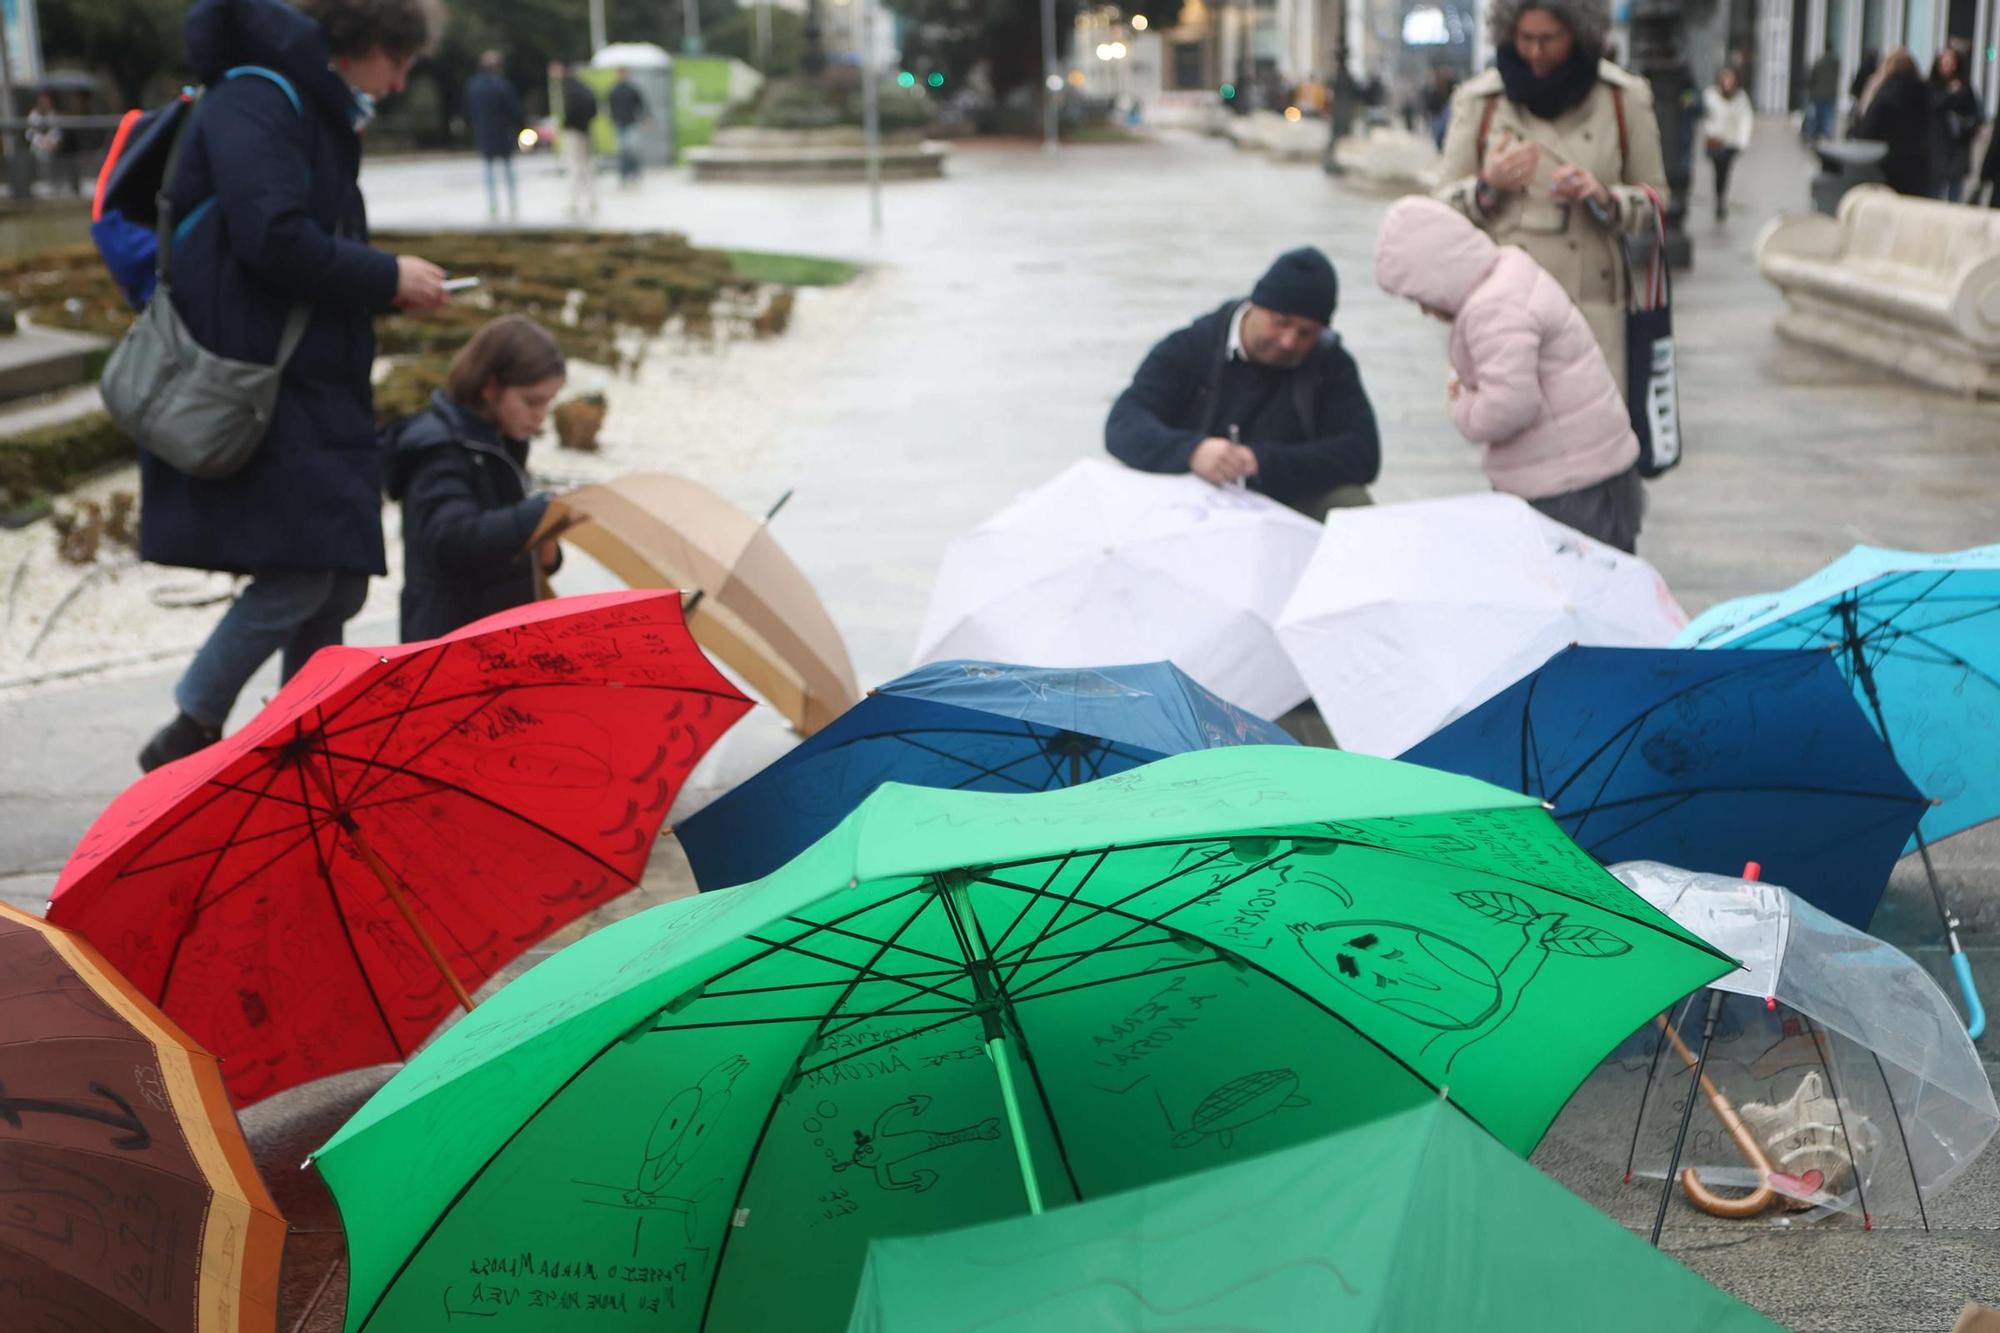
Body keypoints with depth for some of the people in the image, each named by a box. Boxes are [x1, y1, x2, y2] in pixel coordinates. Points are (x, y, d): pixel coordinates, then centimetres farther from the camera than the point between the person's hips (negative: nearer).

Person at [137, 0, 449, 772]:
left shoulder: (321, 117, 20)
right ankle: (189, 736, 4)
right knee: (298, 574, -12)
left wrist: (386, 290, 8)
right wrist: (385, 278, -12)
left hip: (317, 392, 10)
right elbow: (273, 240, -22)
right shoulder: (255, 103, -11)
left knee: (337, 584, 9)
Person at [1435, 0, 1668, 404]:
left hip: (1591, 307, 0)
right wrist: (1488, 186, -10)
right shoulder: (1478, 99, 8)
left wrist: (1604, 198, -9)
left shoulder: (1625, 98, 7)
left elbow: (1656, 203, 11)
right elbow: (1444, 206, 11)